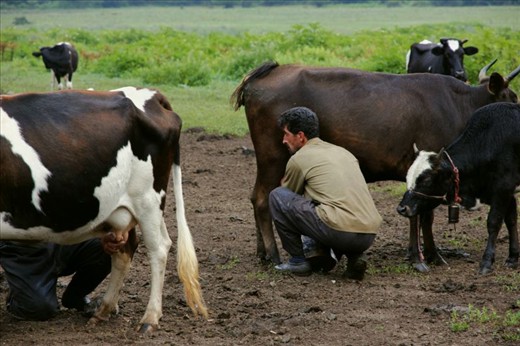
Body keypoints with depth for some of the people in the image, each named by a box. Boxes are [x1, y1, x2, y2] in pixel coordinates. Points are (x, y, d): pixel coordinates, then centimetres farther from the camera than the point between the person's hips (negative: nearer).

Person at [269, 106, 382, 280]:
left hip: (340, 233, -7)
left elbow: (290, 195, 23)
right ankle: (355, 256, 14)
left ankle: (298, 260, 13)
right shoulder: (343, 152, 24)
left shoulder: (299, 159, 5)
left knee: (277, 196, 9)